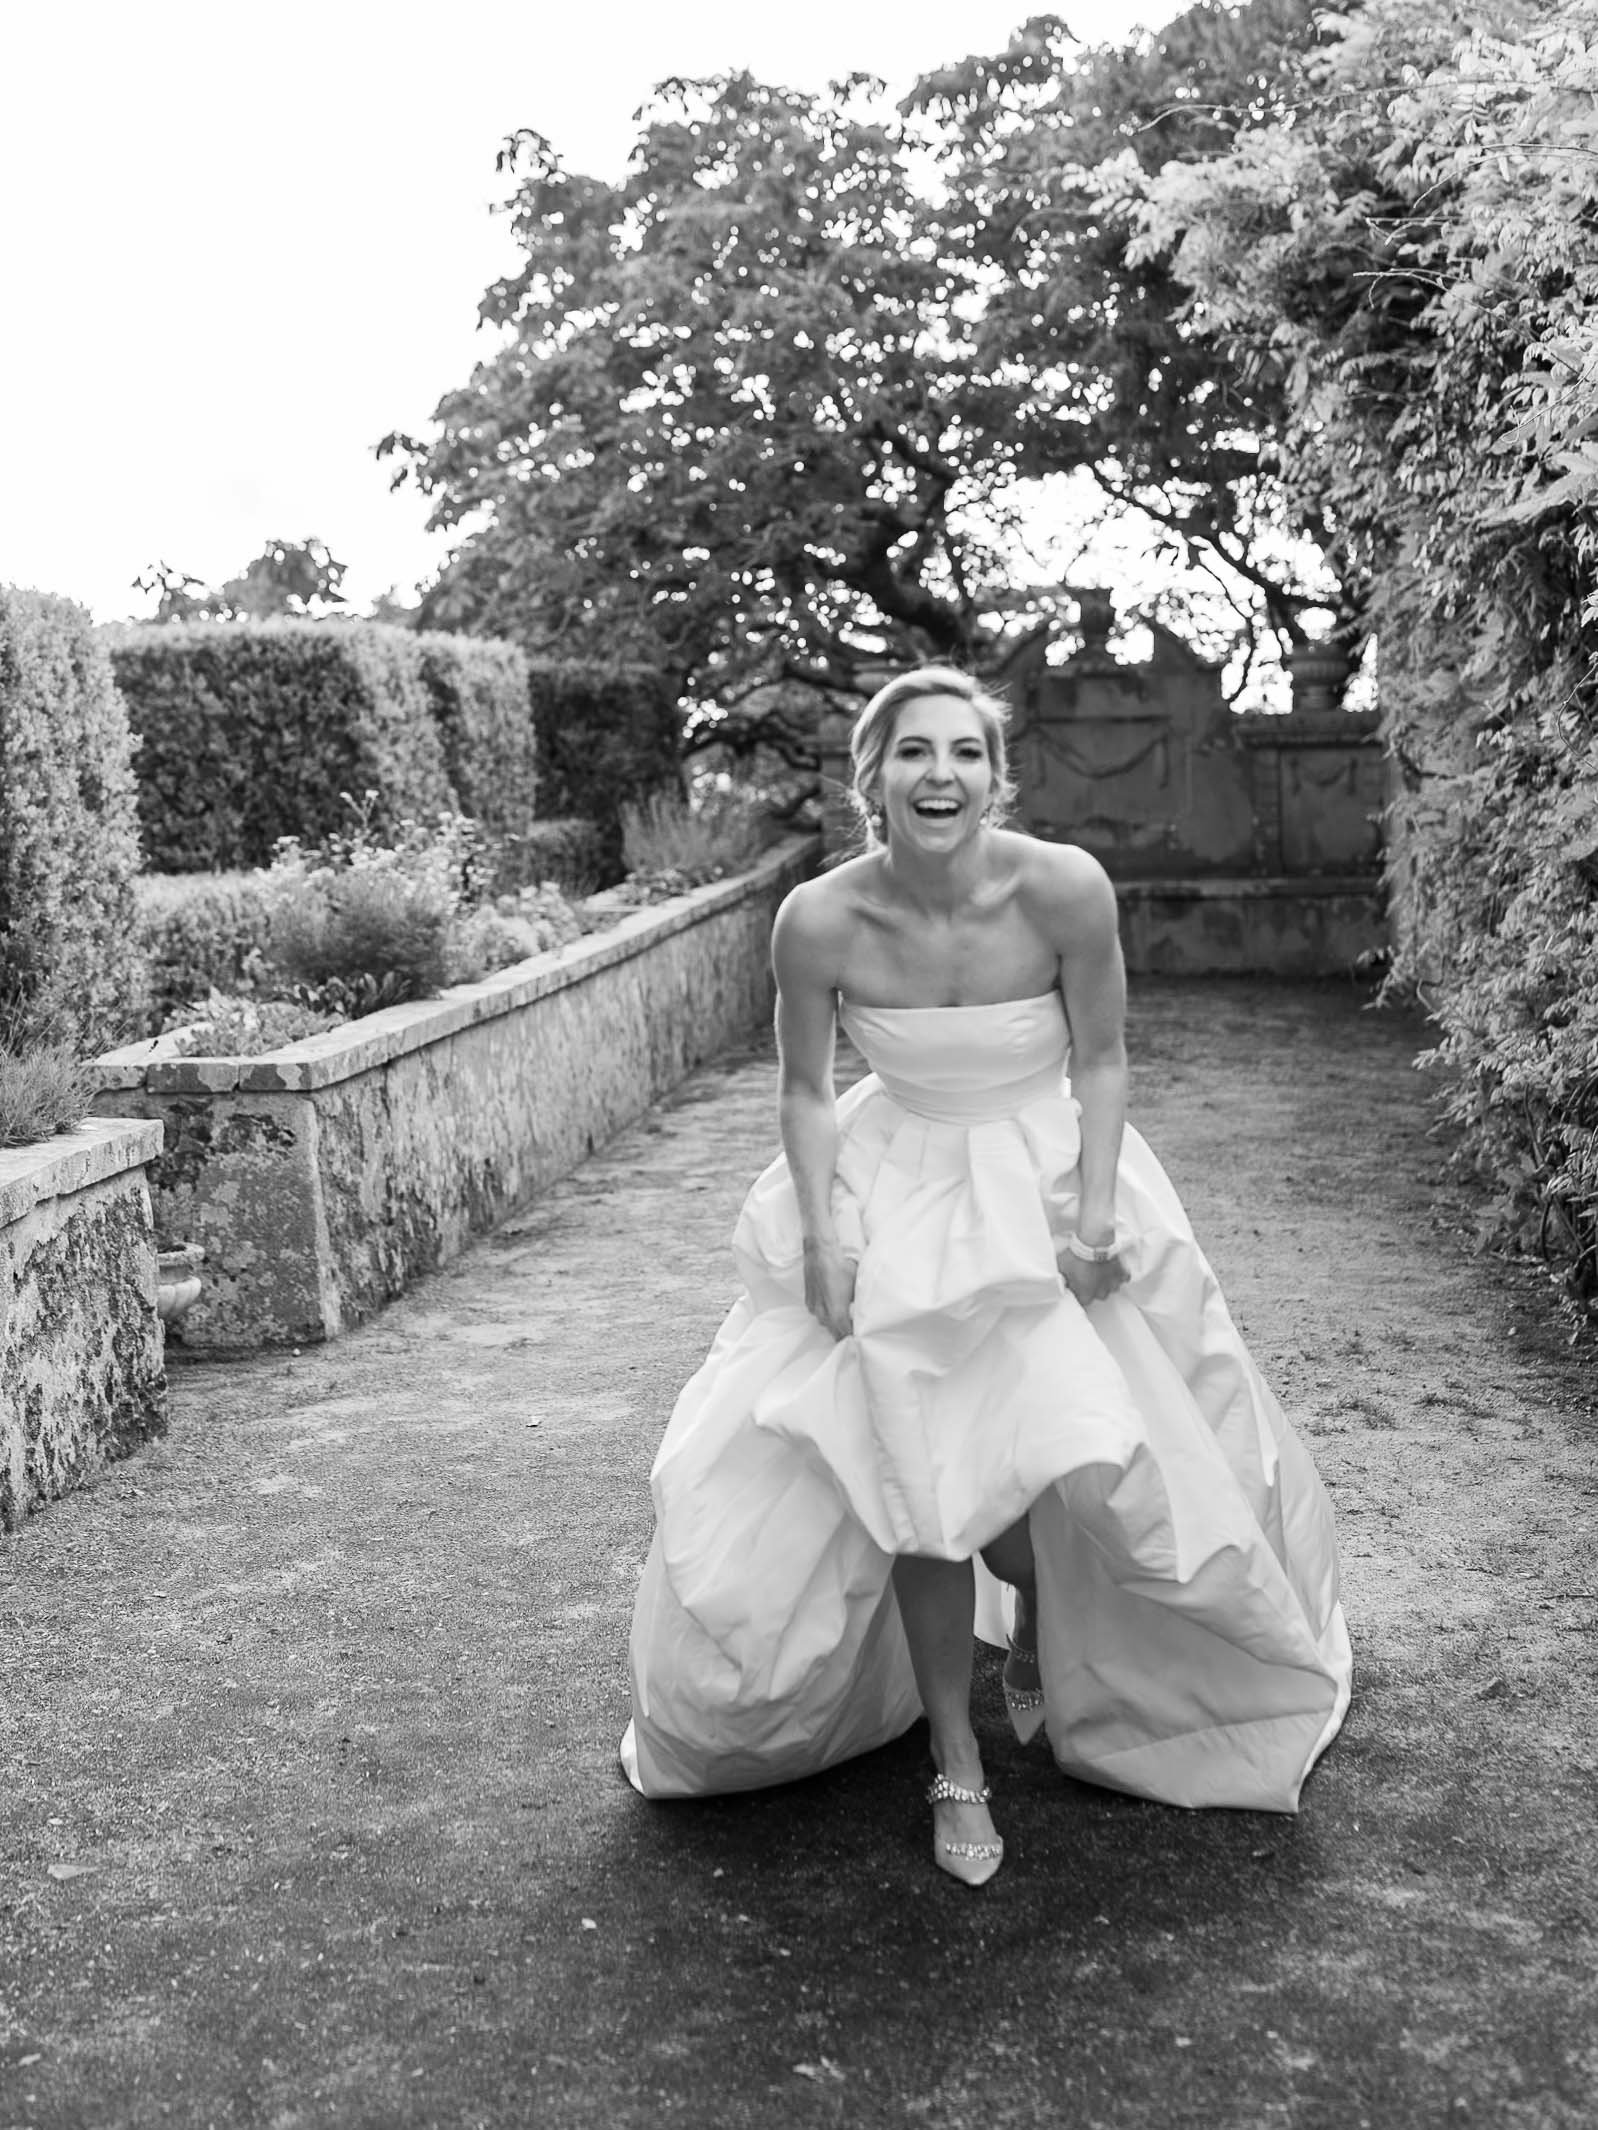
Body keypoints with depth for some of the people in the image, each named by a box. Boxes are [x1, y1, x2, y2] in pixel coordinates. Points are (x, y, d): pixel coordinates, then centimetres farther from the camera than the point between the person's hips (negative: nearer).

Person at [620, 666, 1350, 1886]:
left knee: (1060, 1470, -2)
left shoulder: (1065, 888, -21)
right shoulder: (820, 920, -19)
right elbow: (806, 1090, -5)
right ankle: (958, 1766, 17)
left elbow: (1101, 1062, -8)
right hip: (896, 1201, 0)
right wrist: (820, 1239, -13)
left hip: (1051, 1185, 0)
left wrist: (1094, 1219, -14)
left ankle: (1038, 1642, 36)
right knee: (914, 1486, -3)